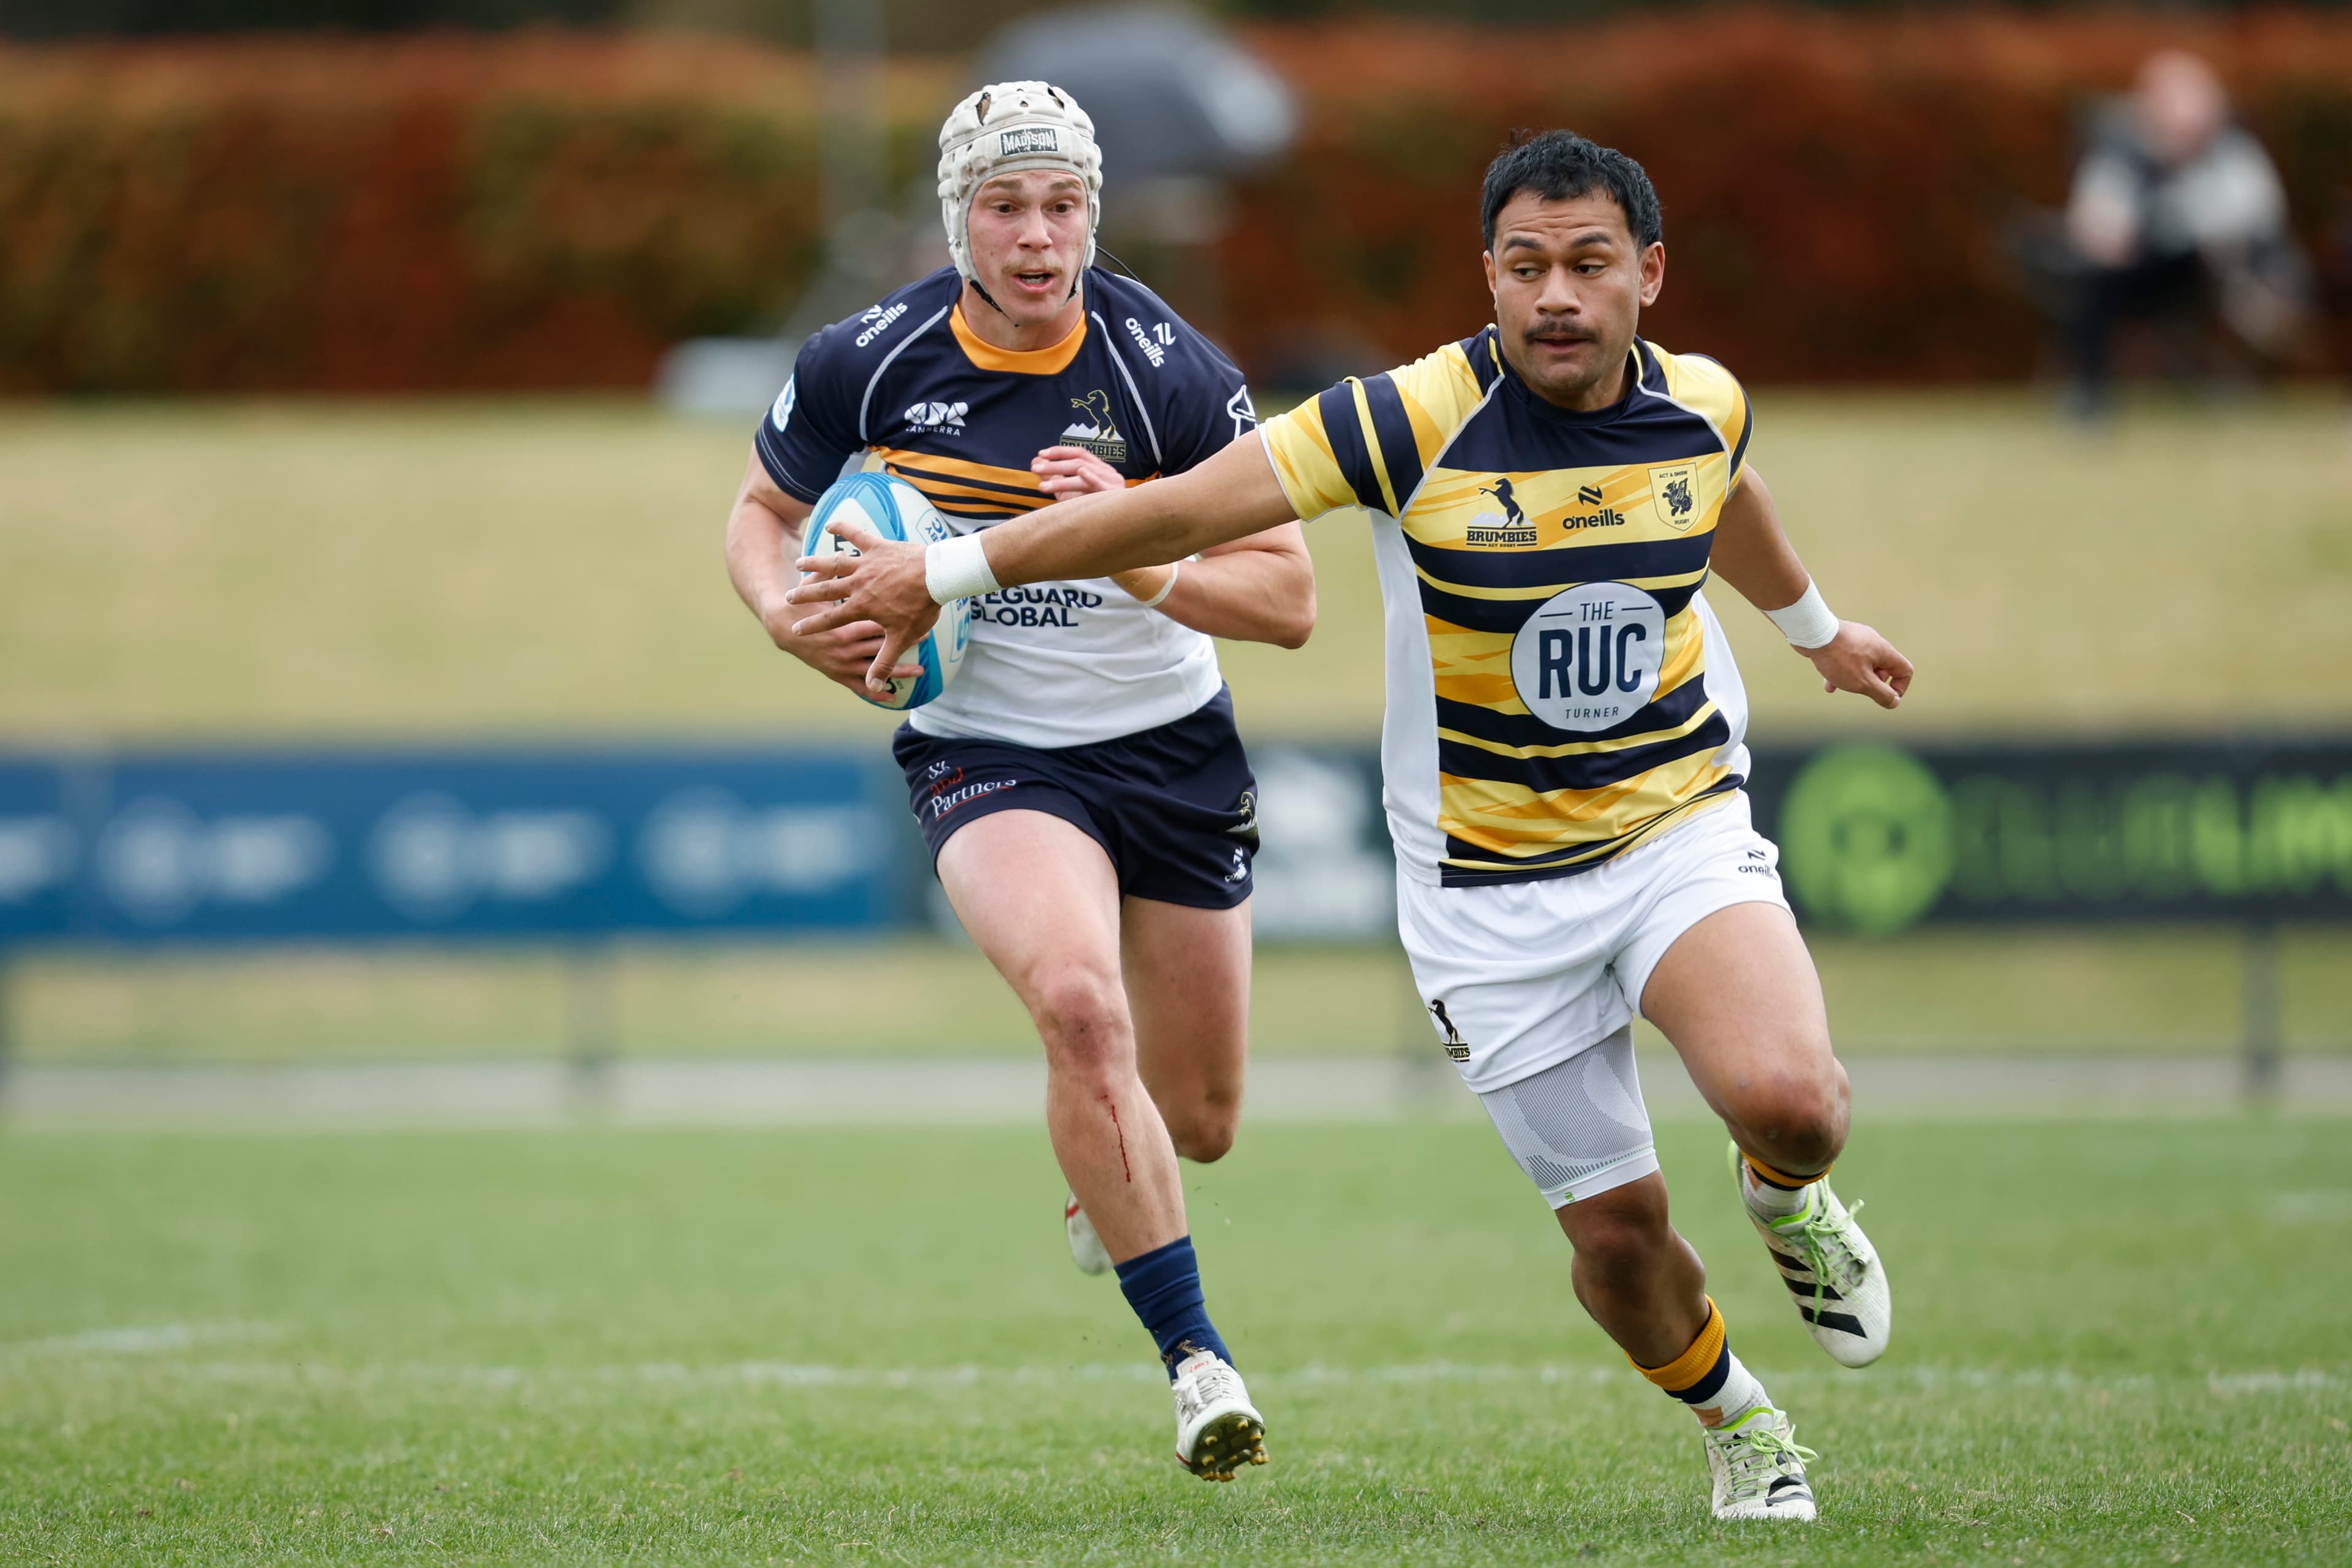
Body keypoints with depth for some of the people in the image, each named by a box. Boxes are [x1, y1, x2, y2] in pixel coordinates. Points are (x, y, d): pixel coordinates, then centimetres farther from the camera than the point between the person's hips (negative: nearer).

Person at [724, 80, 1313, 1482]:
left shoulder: (1172, 373, -15)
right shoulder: (866, 365, -12)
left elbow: (1290, 599, -14)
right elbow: (763, 511, 7)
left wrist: (1140, 555, -31)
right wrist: (791, 616, -14)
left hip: (1171, 743, 2)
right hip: (985, 751, -1)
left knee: (1198, 1122, 12)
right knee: (1079, 1002, -31)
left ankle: (1105, 1190, 53)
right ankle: (1199, 1364, -22)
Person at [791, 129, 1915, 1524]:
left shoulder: (1705, 408, -5)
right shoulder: (1418, 421, -18)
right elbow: (1179, 513, -13)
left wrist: (1818, 627, 41)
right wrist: (946, 571, -12)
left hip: (1683, 831, 2)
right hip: (1490, 880, -1)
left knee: (1786, 1098, -27)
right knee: (1616, 1226, 1)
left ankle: (1790, 1195, 12)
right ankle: (1739, 1429, 33)